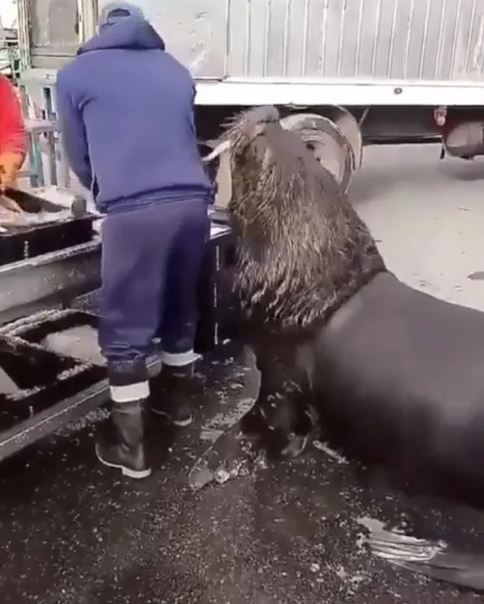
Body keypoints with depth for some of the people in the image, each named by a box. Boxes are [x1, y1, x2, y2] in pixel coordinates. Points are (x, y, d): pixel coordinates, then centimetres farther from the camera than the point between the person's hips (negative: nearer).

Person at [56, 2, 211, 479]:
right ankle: (176, 400, 41)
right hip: (192, 200, 5)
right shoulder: (175, 70, 23)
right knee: (180, 309, 22)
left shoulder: (75, 74, 13)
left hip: (134, 210, -5)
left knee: (125, 330, 6)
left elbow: (79, 158, 20)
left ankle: (129, 446, 15)